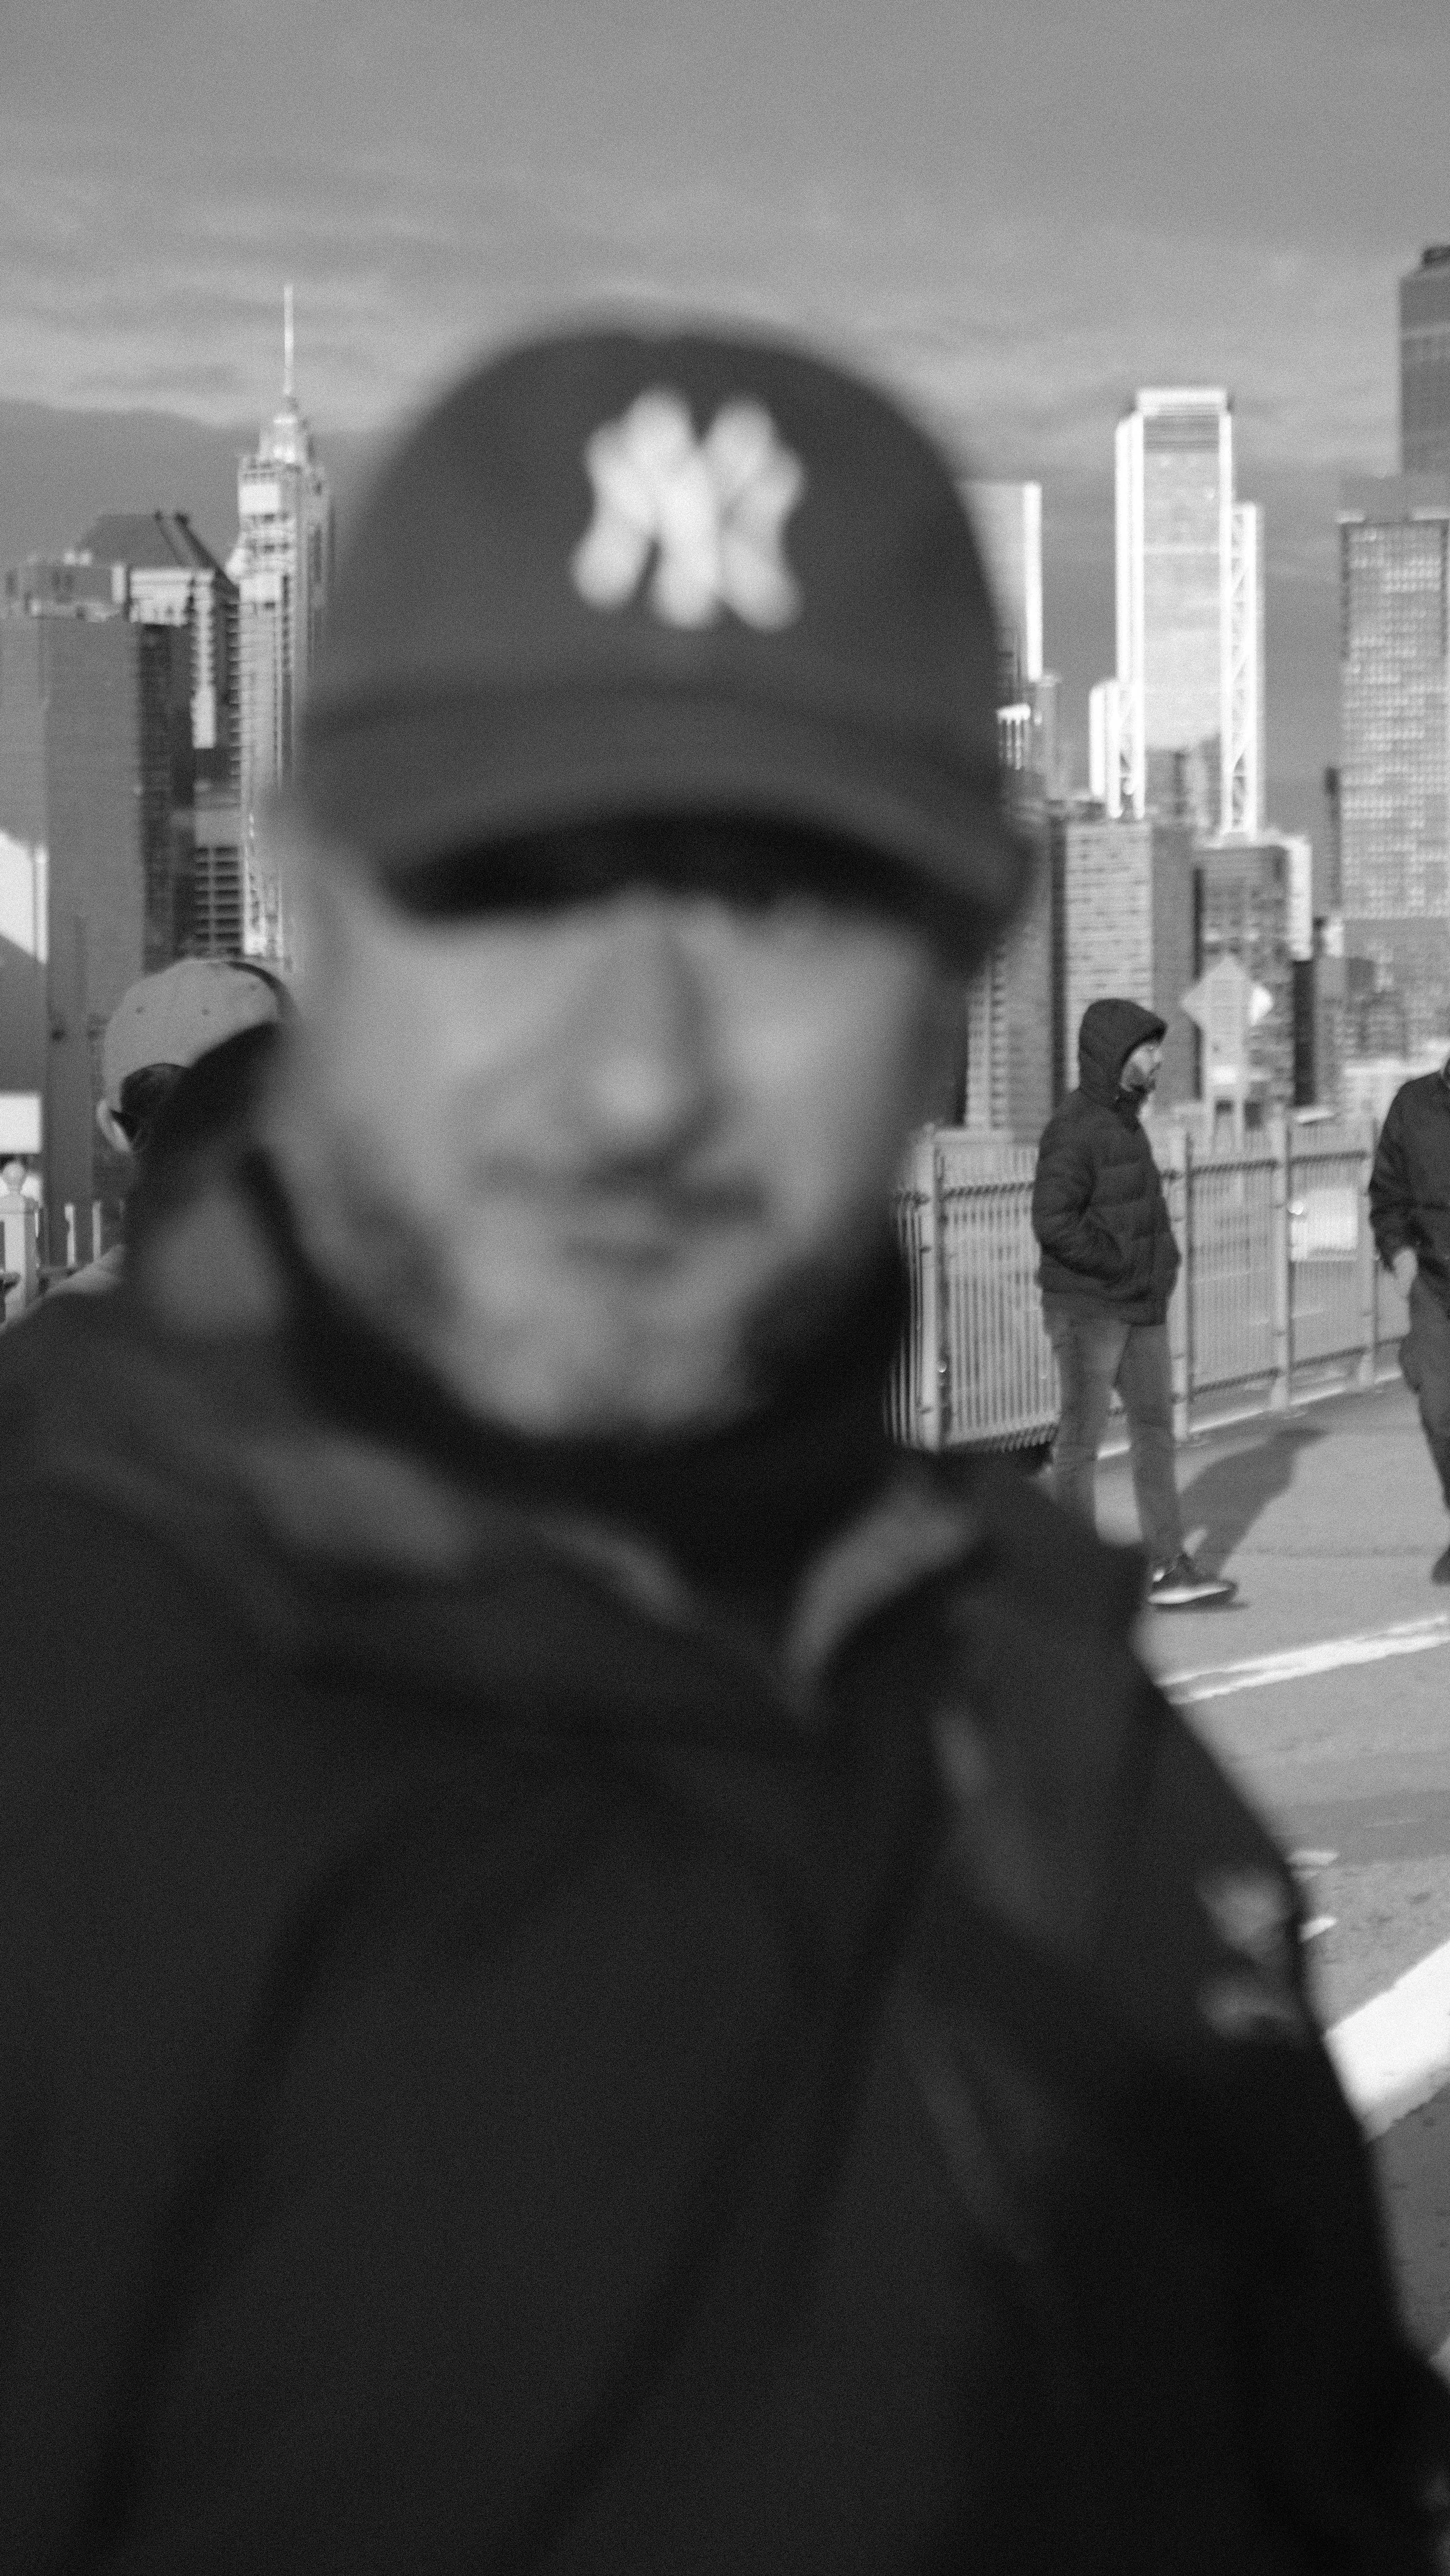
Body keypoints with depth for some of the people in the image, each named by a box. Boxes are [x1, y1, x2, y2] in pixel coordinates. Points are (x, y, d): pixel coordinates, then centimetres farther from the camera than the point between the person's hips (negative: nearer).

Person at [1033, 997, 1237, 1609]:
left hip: (1141, 1307, 9)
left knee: (1155, 1428, 4)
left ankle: (1167, 1570, 4)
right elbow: (1052, 1221, -25)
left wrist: (1162, 1260, 9)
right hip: (1086, 1306, -9)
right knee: (1082, 1439, -1)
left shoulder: (1125, 1118, 13)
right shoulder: (1074, 1127, -16)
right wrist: (1124, 1265, -17)